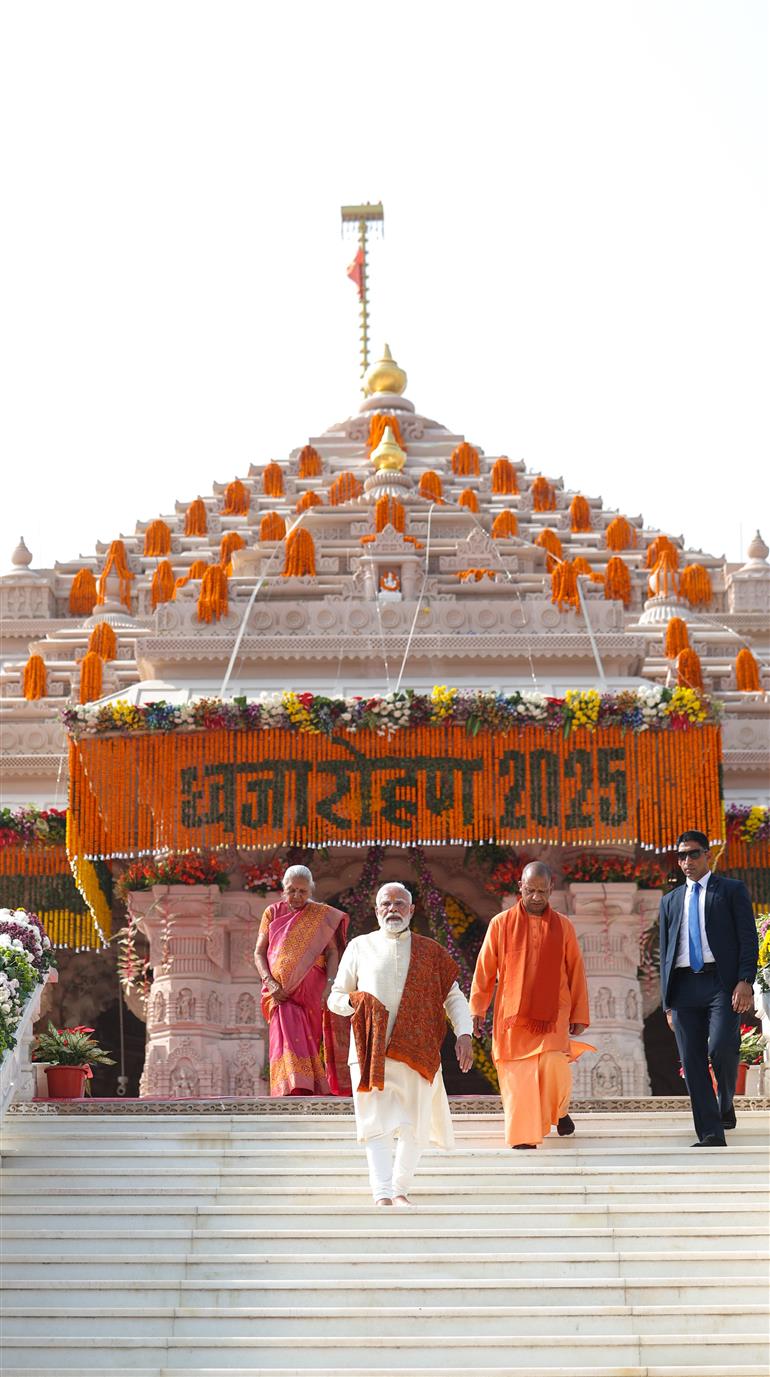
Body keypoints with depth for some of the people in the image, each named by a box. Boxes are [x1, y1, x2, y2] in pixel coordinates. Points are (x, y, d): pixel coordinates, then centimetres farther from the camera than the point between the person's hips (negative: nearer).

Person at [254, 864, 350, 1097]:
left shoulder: (322, 916, 8)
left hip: (312, 991, 0)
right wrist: (270, 983, -8)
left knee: (310, 1042, -1)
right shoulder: (272, 913, 11)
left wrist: (330, 984, -14)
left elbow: (332, 952, 2)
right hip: (281, 993, 0)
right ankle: (294, 1092, -26)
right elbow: (259, 953, 8)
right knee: (287, 1041, -15)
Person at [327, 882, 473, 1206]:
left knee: (414, 1126, 3)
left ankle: (400, 1190, 18)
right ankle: (382, 1196, -20)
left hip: (417, 1053, 2)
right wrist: (354, 1002, -9)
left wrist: (464, 1034, -5)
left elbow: (454, 997, 12)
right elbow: (335, 998, 15)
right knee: (378, 1123, -12)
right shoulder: (360, 947, 11)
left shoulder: (430, 952, 12)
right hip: (372, 1051, -1)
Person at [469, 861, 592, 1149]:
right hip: (512, 1015, 0)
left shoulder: (563, 926, 6)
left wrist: (579, 1015, 5)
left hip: (553, 1015, 0)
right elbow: (484, 971, 6)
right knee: (518, 1077, -4)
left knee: (554, 1067, -15)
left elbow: (576, 972, 8)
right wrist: (477, 1009, 2)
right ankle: (524, 1137, 4)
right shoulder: (501, 924, 3)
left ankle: (559, 1110, 15)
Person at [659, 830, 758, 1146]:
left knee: (722, 1047, -20)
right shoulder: (670, 901, 21)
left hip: (721, 982, -4)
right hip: (684, 986, 4)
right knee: (692, 1062, -3)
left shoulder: (732, 891, 9)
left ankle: (725, 1105, 8)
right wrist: (668, 1002, 13)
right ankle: (711, 1135, -1)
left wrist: (745, 981, -13)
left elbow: (748, 939, 1)